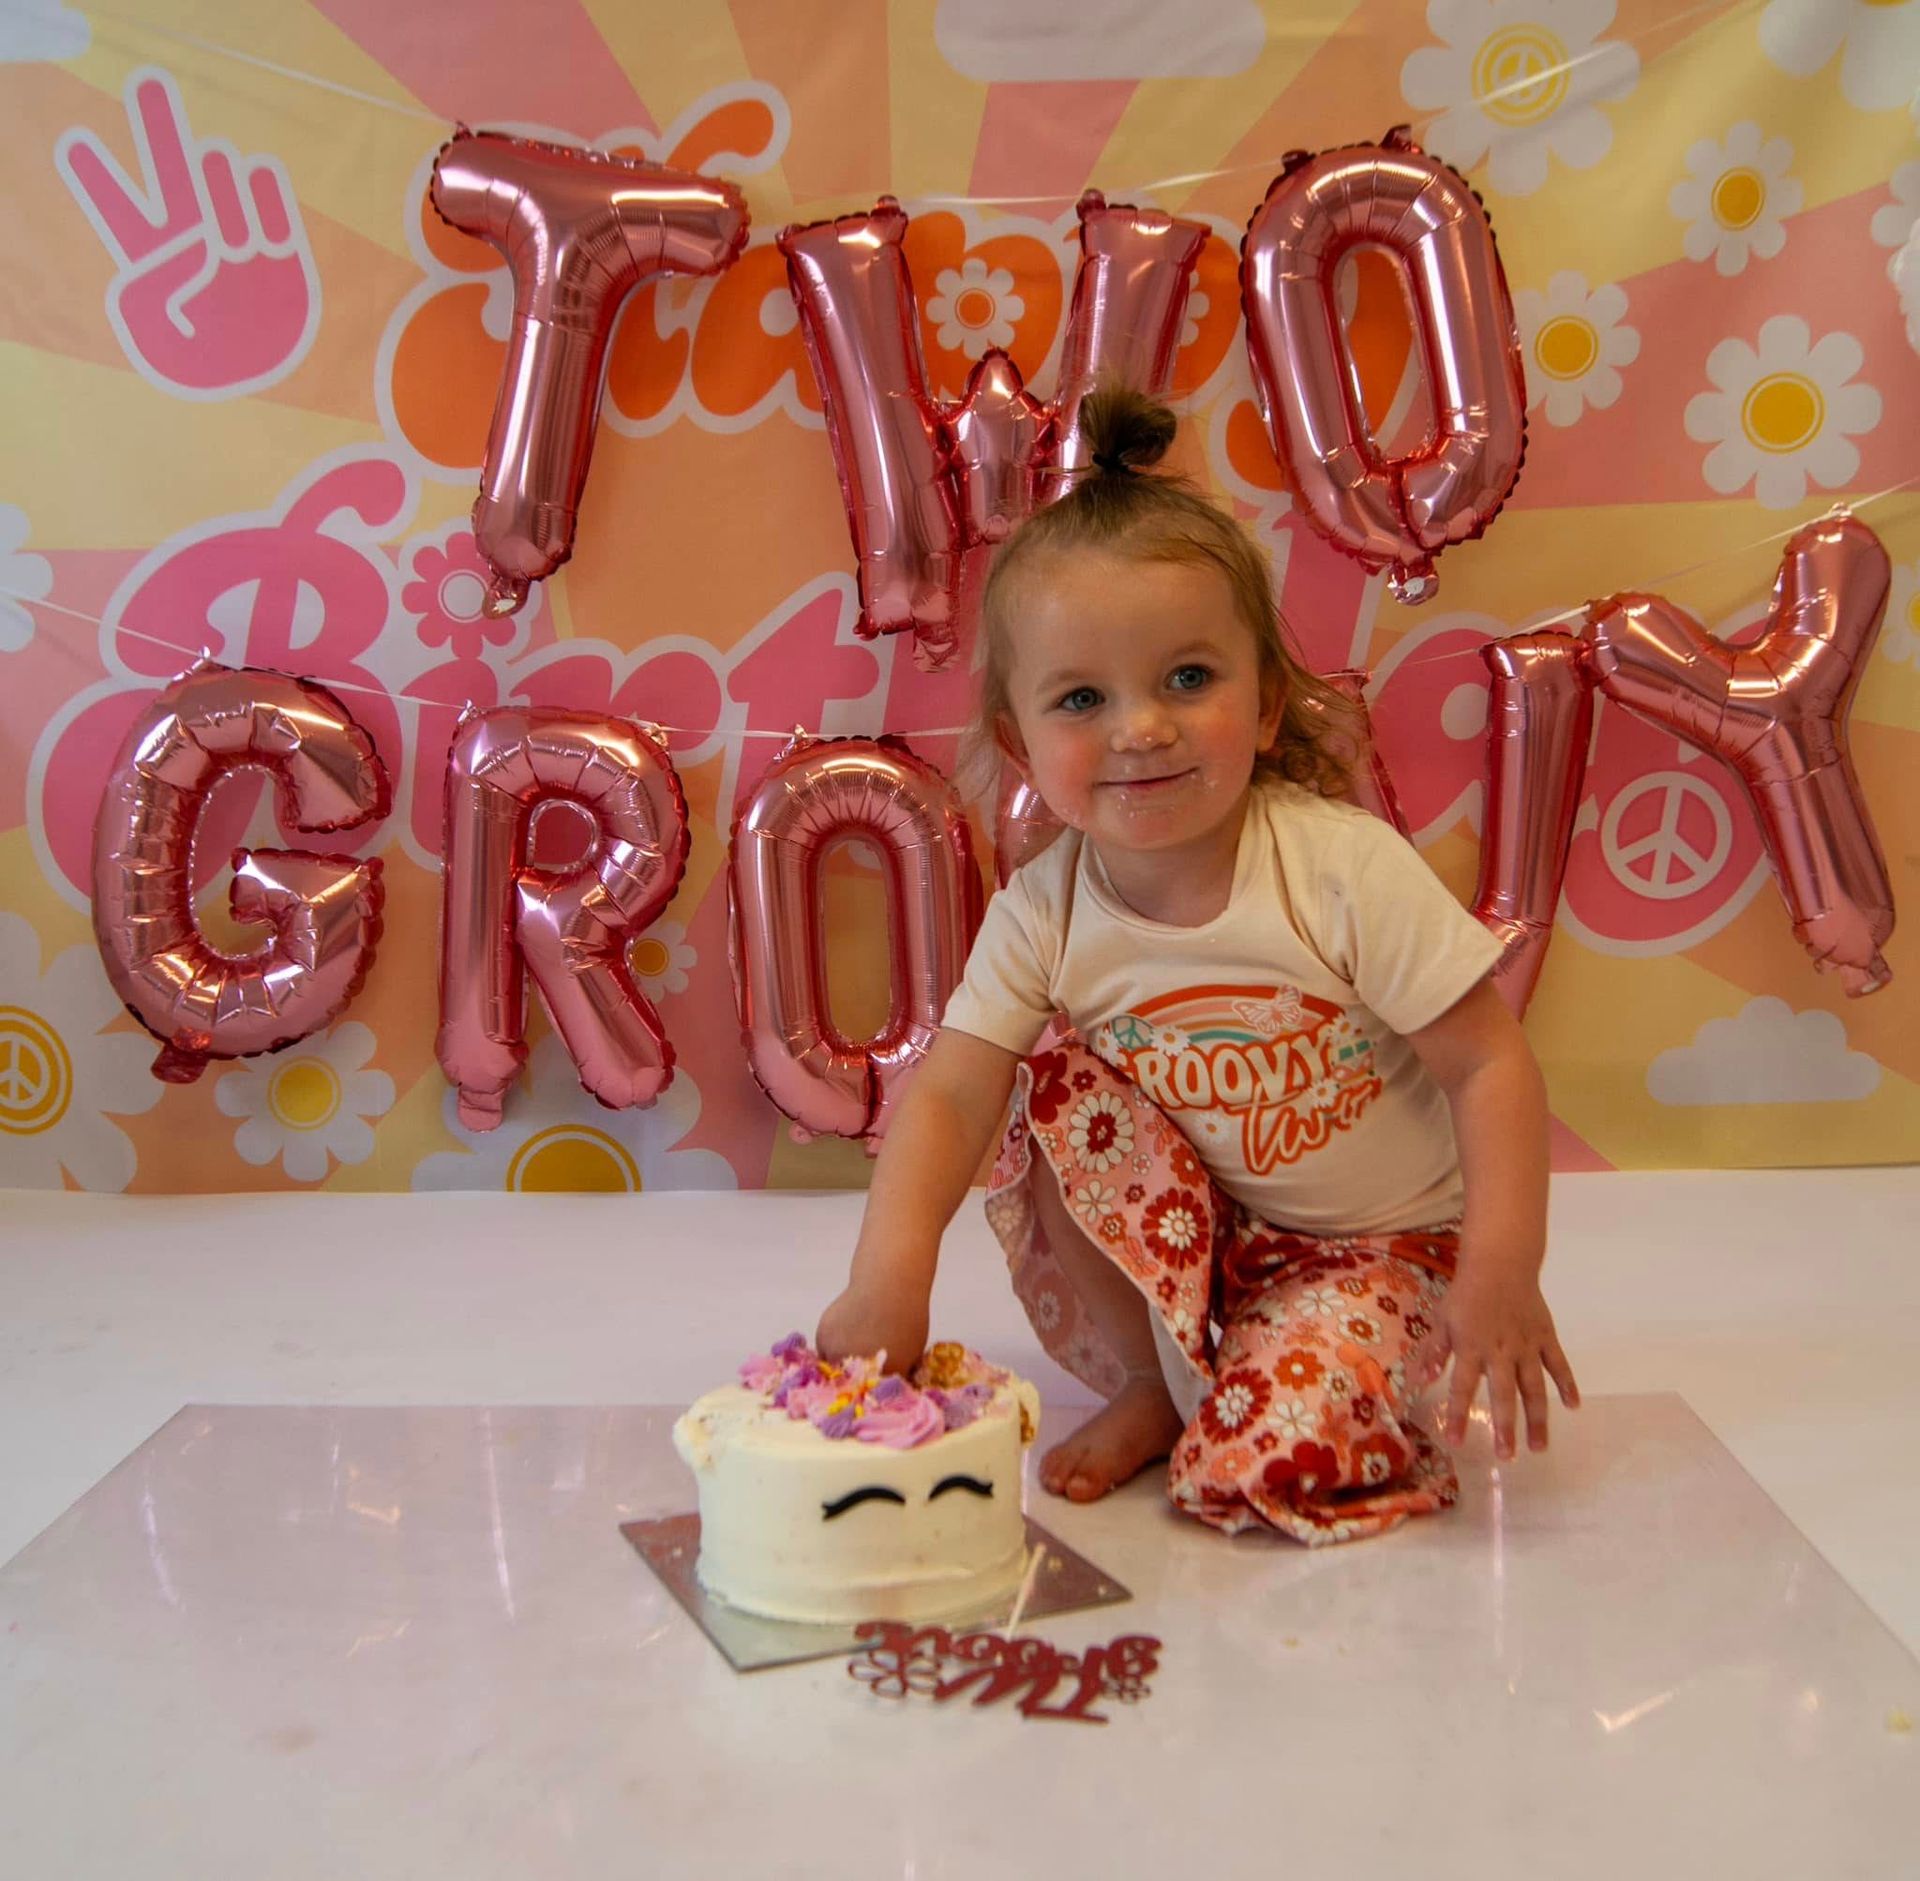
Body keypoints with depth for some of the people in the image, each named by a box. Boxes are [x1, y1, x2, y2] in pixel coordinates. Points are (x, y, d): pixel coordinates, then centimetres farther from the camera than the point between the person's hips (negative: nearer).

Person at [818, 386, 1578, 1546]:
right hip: (1182, 1233, 4)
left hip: (1378, 1239, -4)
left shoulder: (1345, 869, -25)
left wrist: (1503, 1272, -29)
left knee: (1271, 1464, -27)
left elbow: (1492, 1065, -21)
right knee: (1058, 1074, -21)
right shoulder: (1043, 918, -14)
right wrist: (891, 1273, -36)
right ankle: (1150, 1382, -1)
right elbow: (950, 1093, -20)